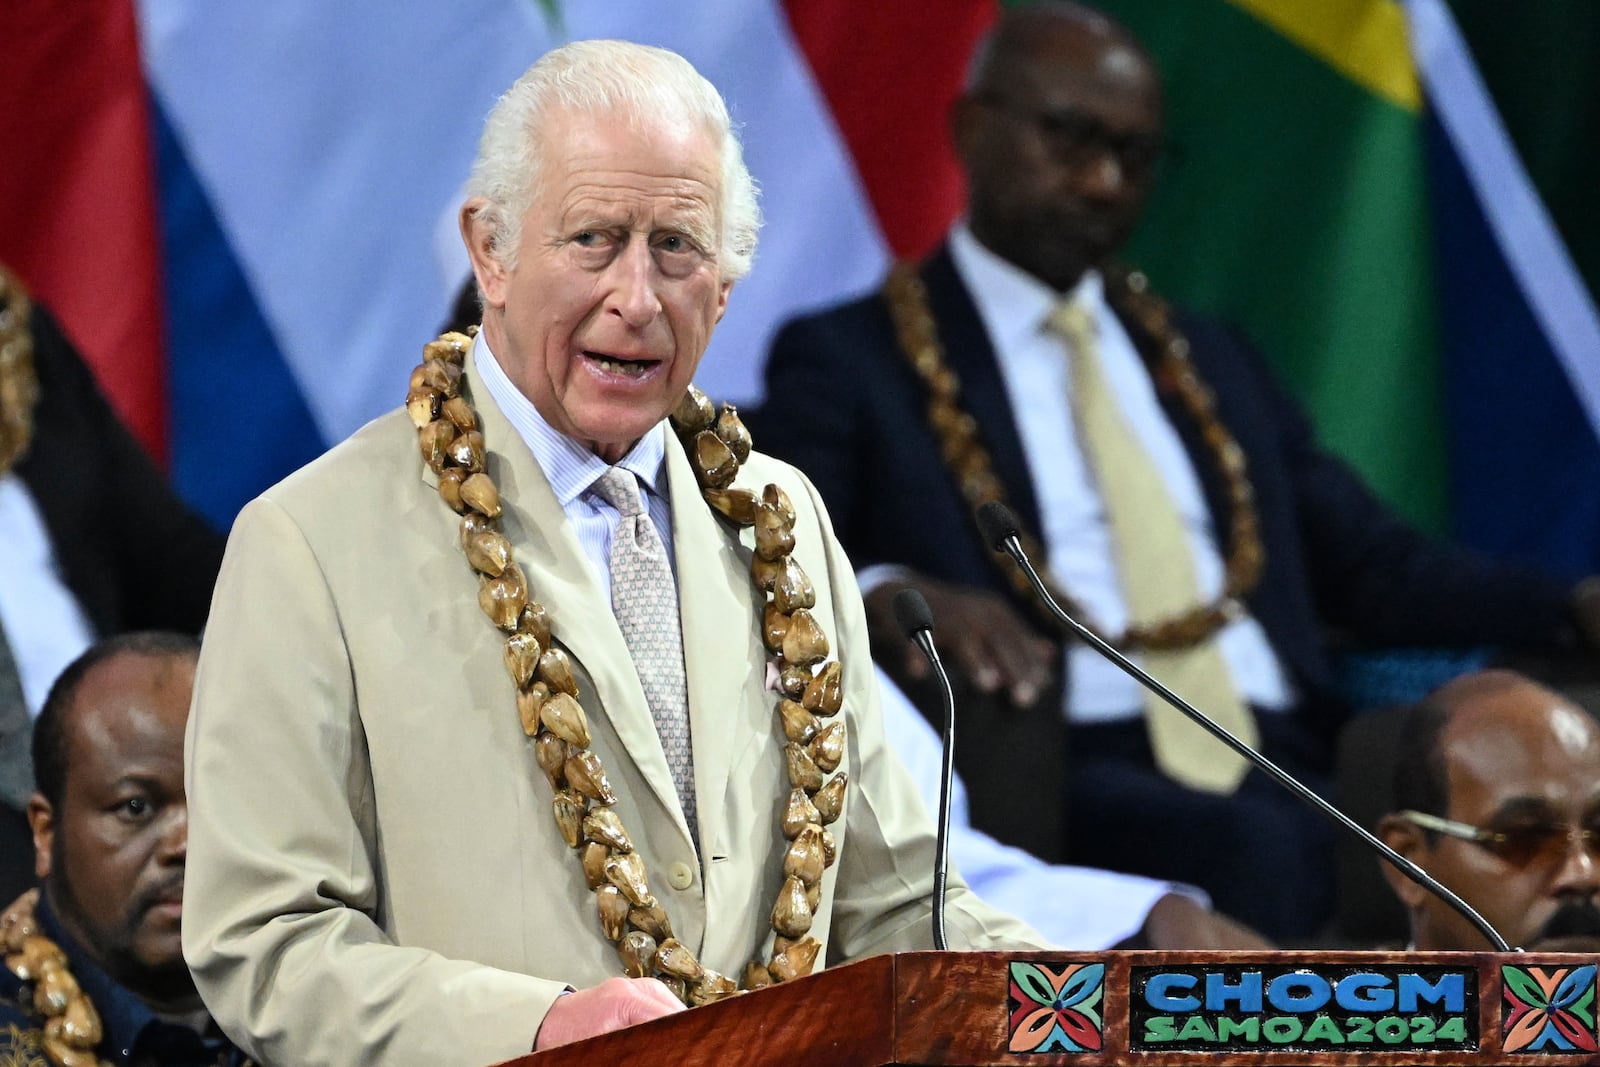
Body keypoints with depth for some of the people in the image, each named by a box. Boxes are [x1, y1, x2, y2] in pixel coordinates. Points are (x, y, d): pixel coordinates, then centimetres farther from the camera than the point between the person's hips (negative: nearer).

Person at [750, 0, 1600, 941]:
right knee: (1257, 851, -38)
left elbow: (1372, 564, 24)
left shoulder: (1212, 362, 29)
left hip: (1289, 767, 5)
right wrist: (890, 594, -25)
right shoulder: (848, 362, 13)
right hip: (1067, 778, -4)